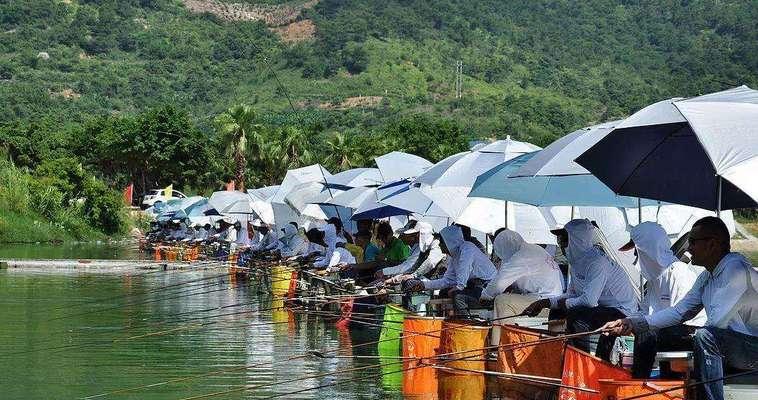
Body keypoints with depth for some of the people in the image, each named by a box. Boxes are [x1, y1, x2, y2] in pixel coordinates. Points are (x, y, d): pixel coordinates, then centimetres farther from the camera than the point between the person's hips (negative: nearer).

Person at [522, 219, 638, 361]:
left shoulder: (598, 262, -24)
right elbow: (571, 294, 12)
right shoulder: (577, 260, 6)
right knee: (556, 312, 7)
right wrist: (543, 303, 1)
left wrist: (563, 303, -15)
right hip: (603, 307, 10)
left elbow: (589, 300, -32)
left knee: (575, 316, -30)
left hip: (621, 312, -10)